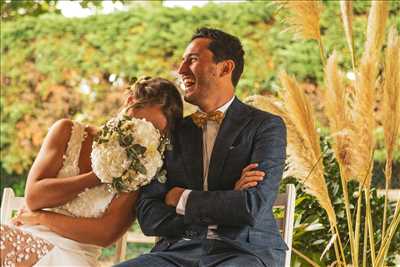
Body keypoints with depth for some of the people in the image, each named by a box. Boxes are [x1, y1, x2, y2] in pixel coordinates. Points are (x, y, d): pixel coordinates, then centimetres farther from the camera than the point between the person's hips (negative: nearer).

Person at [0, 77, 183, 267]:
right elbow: (33, 196, -4)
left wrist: (41, 218, -7)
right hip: (26, 239, 2)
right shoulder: (69, 132, 6)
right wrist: (99, 176, -6)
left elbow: (106, 234, -10)